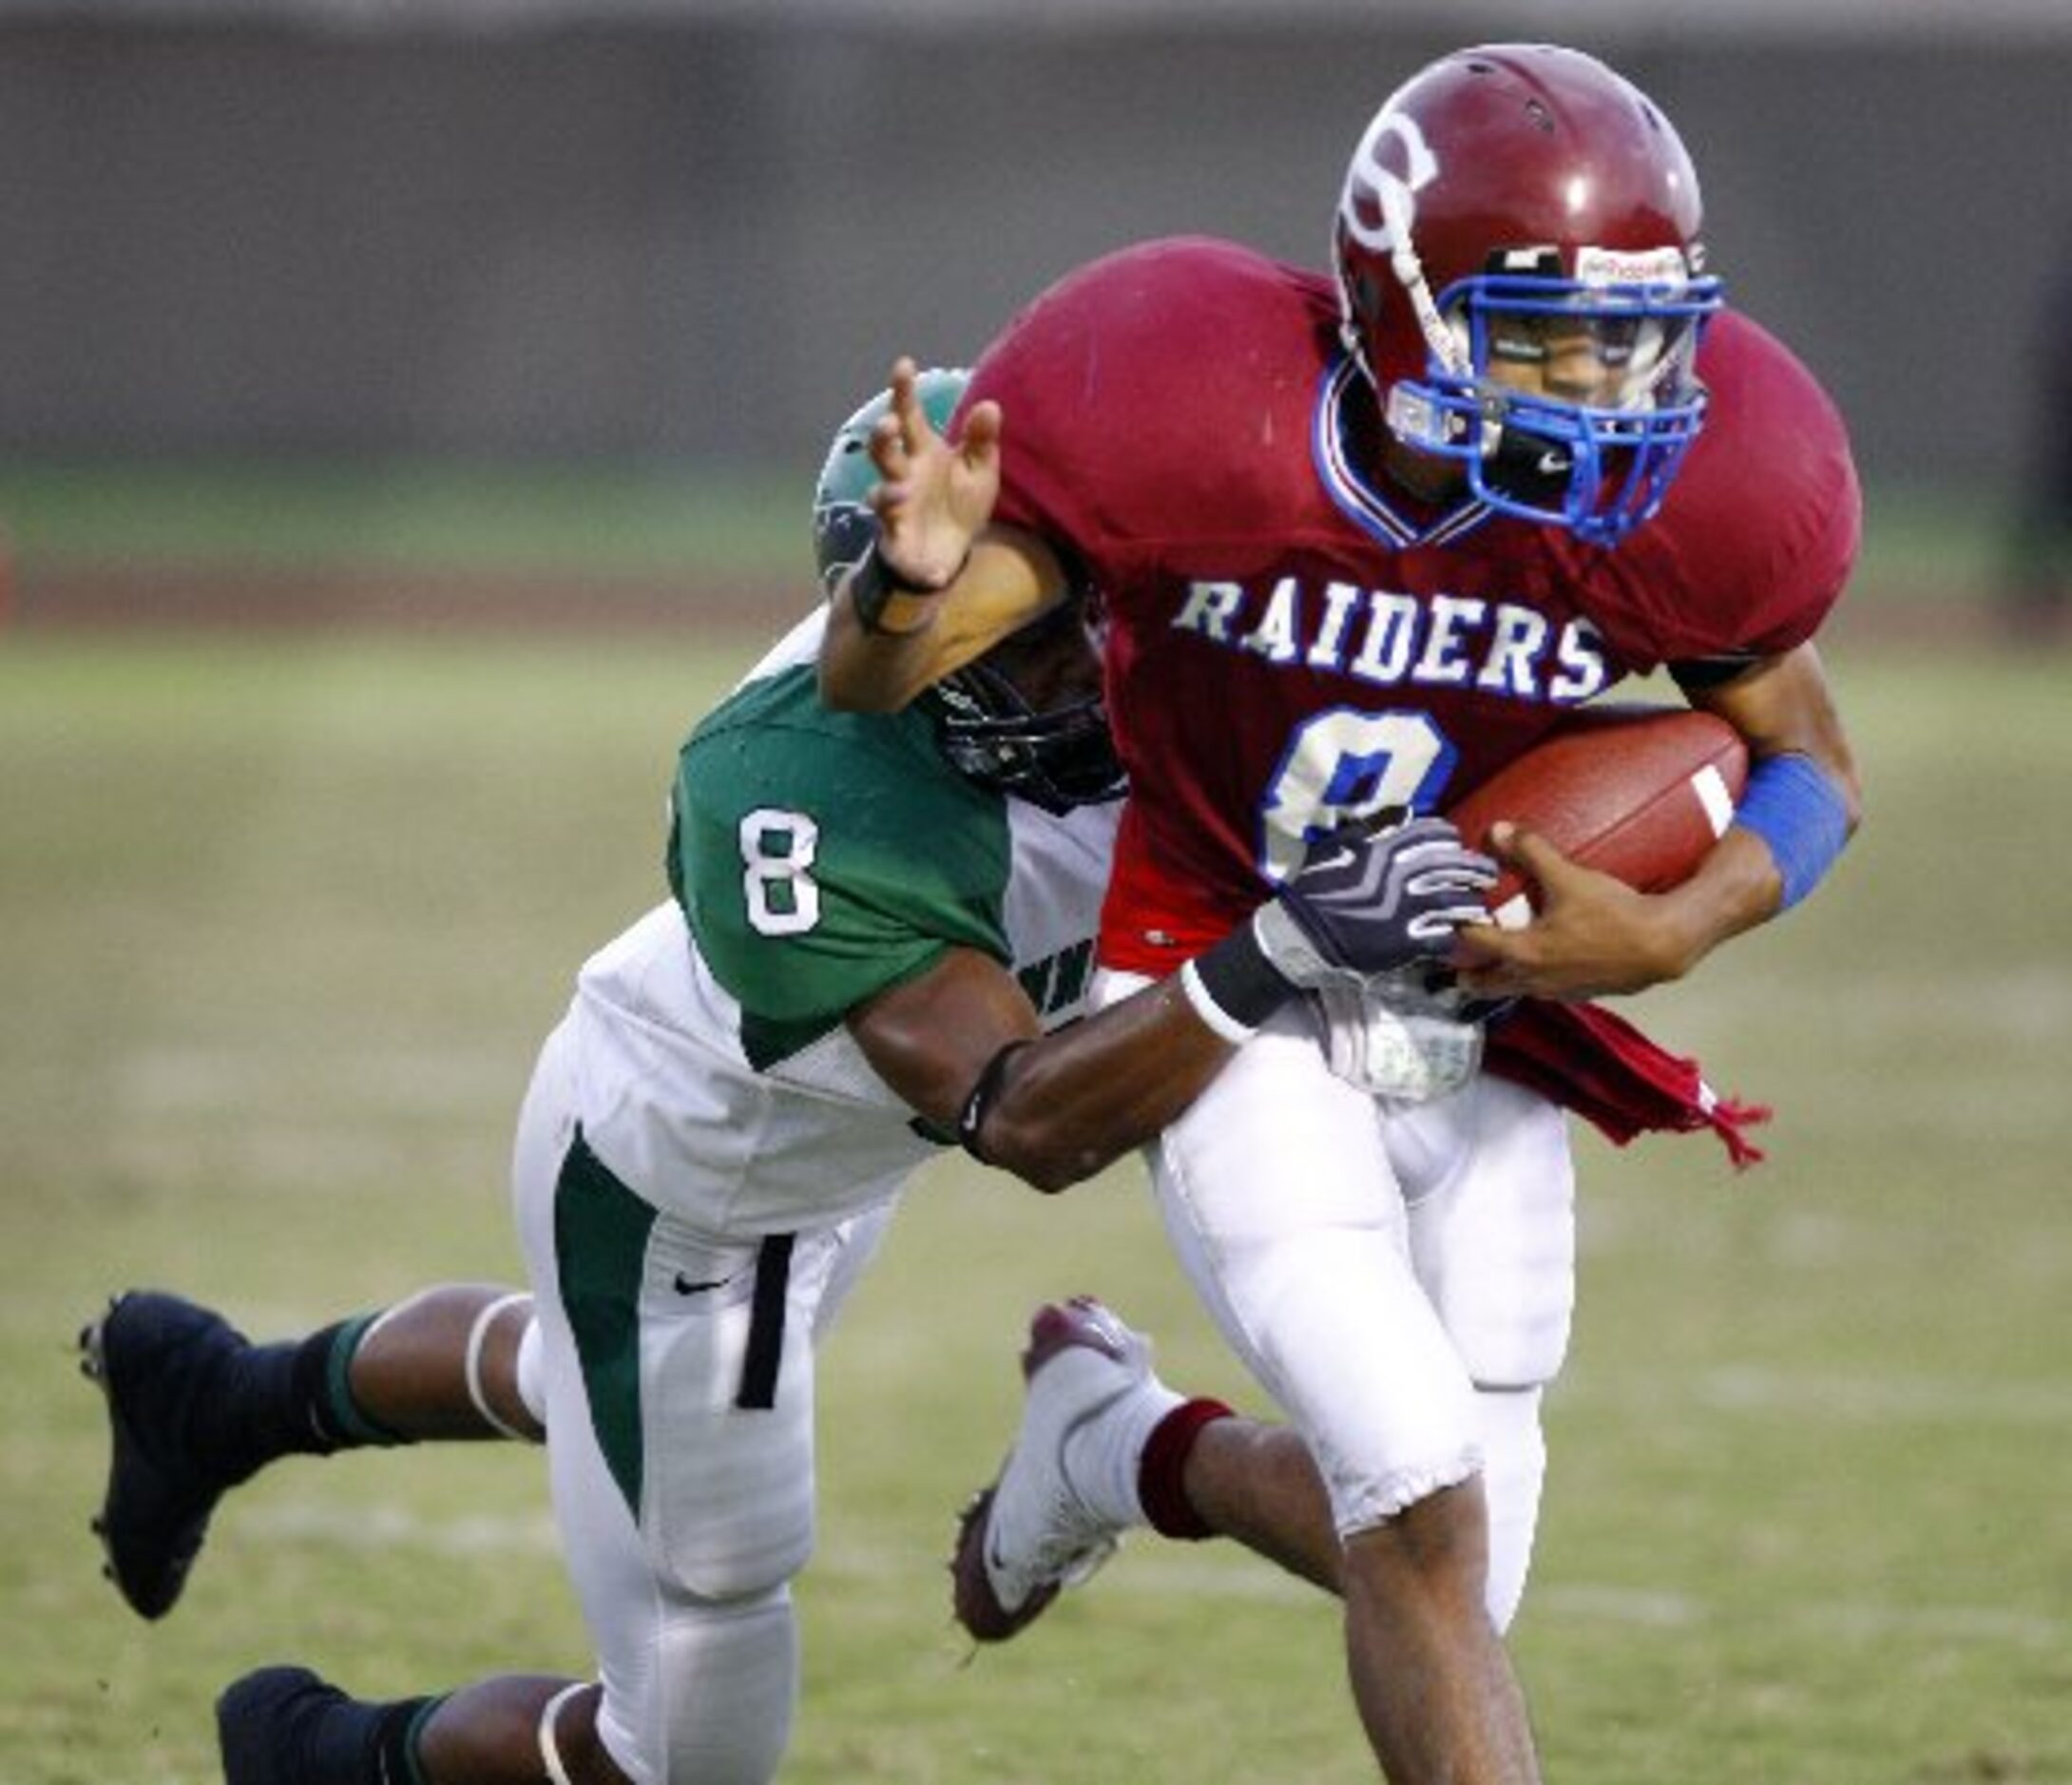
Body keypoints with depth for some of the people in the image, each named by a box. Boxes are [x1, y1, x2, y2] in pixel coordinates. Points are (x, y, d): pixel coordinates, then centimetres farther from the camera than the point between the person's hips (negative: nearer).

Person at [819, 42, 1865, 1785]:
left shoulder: (1693, 484, -18)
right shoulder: (1202, 413, -25)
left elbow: (1811, 773, 1)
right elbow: (864, 684, -19)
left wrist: (1667, 935, -19)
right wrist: (913, 578, -43)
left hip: (1482, 1029, 4)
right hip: (1230, 993, -4)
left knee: (1444, 1548, 7)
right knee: (1425, 1506, -19)